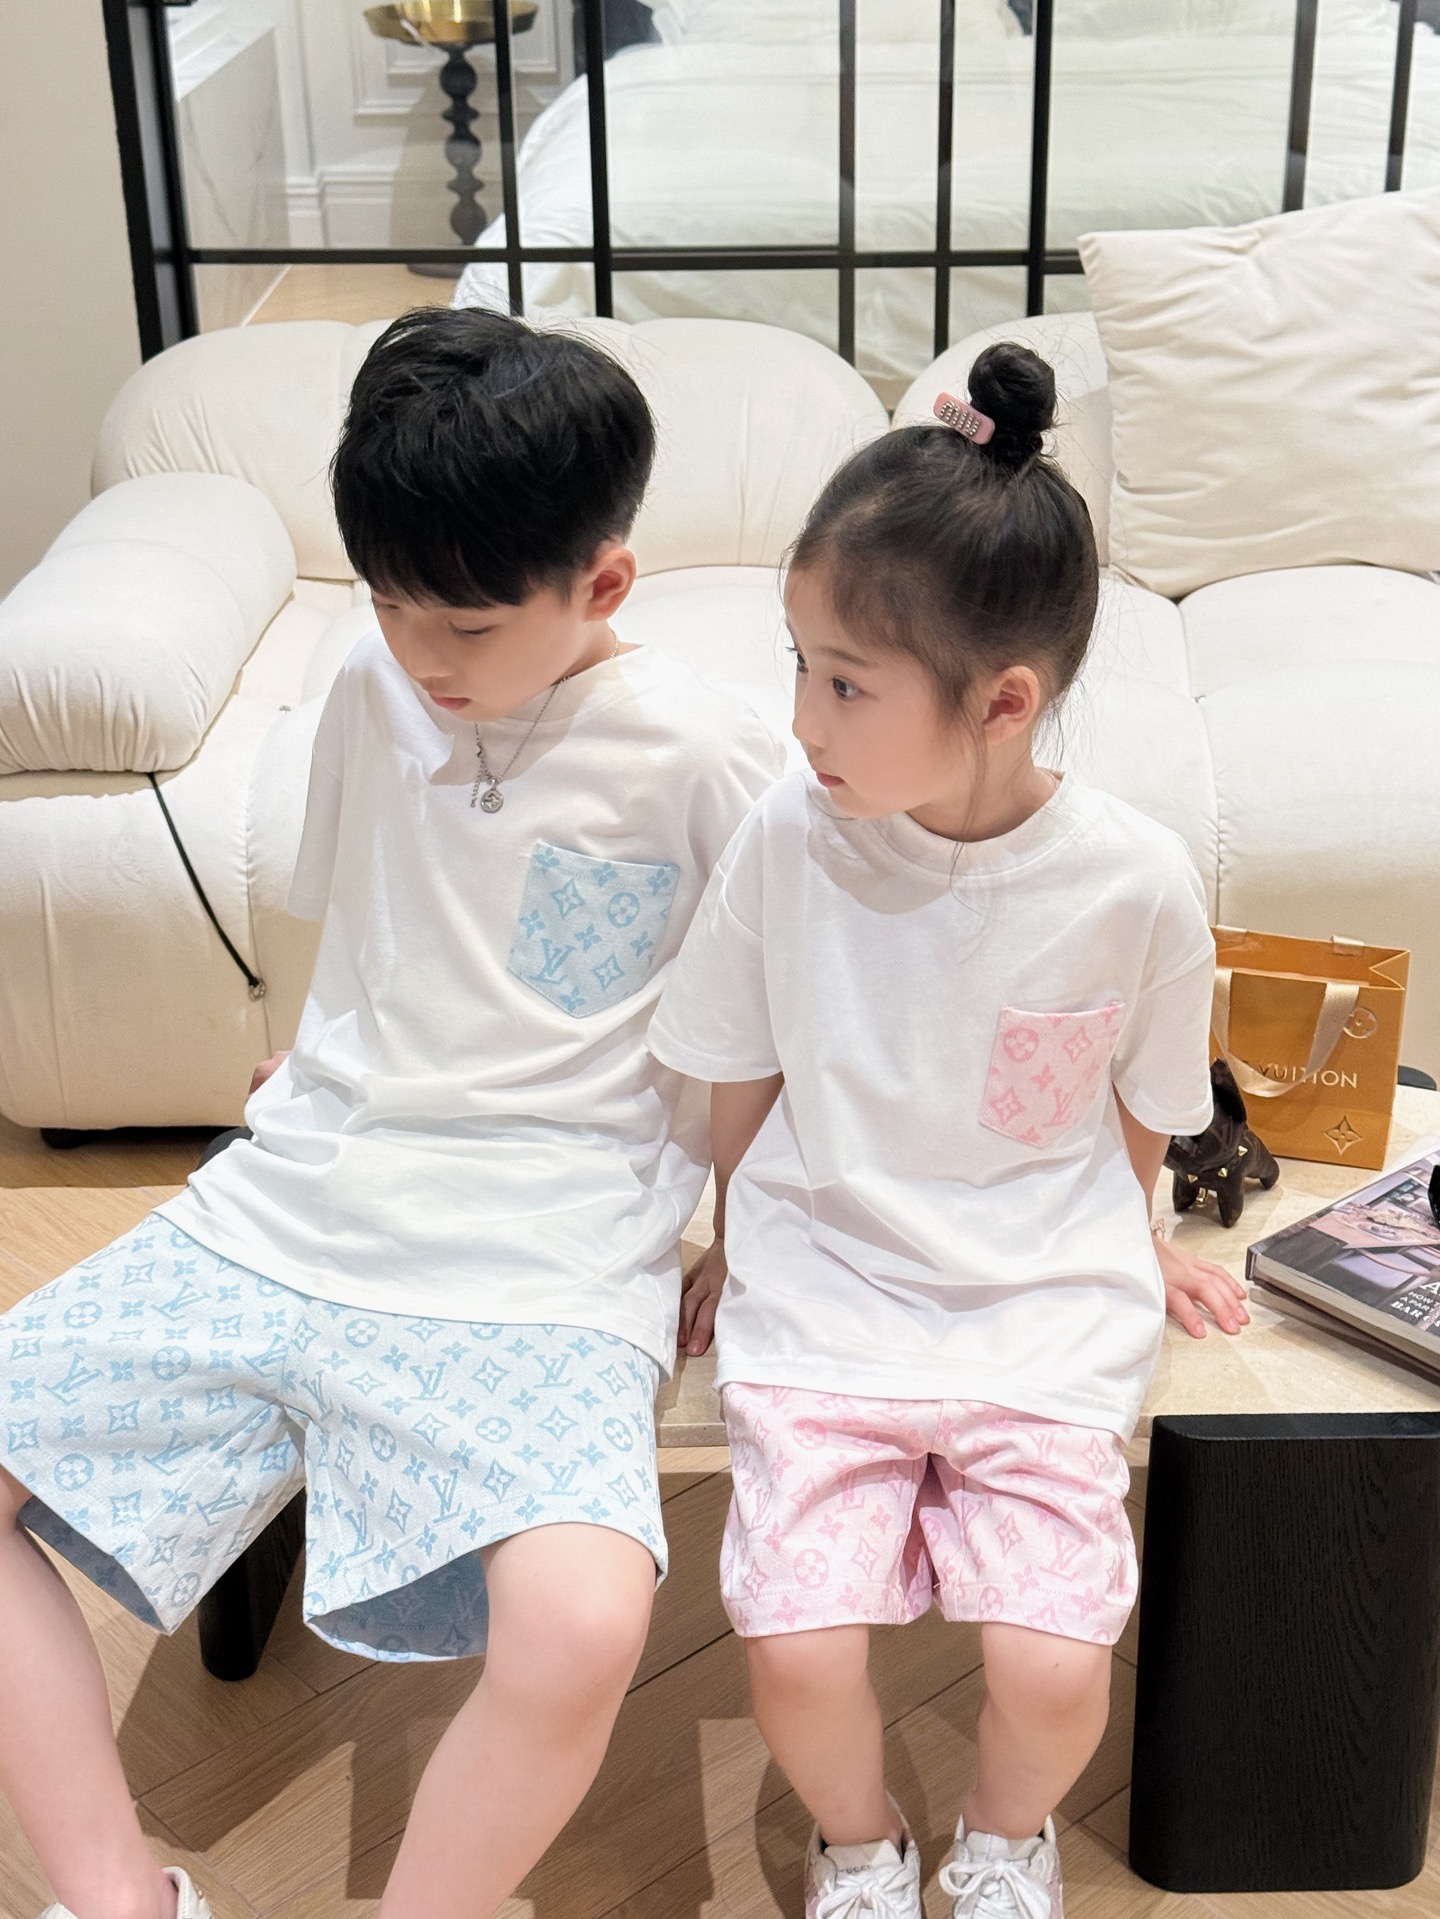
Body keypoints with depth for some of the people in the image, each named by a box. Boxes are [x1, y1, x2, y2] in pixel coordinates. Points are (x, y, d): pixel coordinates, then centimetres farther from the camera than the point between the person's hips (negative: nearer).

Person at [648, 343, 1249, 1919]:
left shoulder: (1135, 884, -14)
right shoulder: (788, 841, -12)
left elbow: (1140, 1107, 5)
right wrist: (736, 1245, 17)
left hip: (1043, 1315, 0)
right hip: (821, 1298, 1)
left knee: (1052, 1668, -13)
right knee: (796, 1653, -13)